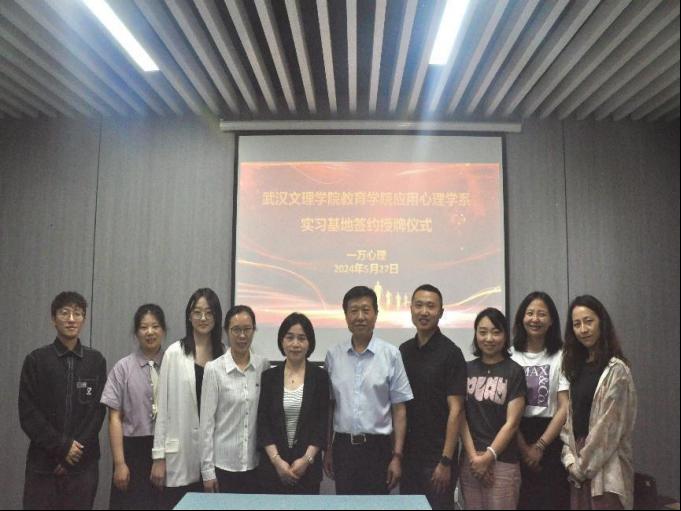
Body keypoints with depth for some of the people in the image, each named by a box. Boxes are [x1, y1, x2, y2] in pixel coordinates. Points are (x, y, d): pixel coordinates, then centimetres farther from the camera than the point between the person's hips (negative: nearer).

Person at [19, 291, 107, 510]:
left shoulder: (96, 361, 4)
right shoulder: (36, 360, 1)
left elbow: (97, 412, 2)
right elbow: (28, 414, -3)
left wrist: (75, 450, -8)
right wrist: (62, 447, -9)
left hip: (84, 464, 1)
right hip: (43, 463, -1)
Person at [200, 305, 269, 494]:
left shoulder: (264, 366, -1)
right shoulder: (214, 369, -9)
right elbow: (207, 422, -7)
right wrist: (207, 469, -7)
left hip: (256, 462, 3)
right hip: (223, 463, -2)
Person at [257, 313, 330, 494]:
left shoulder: (320, 376, -1)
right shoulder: (269, 376, 2)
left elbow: (322, 423, -2)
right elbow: (262, 423, 0)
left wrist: (307, 459, -11)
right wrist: (277, 459, -9)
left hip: (308, 465, -1)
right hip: (273, 464, 1)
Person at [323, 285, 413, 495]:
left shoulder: (390, 354, -6)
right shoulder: (333, 355, 2)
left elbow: (399, 409, -3)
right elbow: (329, 406, 8)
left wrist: (397, 456, -5)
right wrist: (327, 449, 8)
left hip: (377, 448, -2)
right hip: (343, 446, 2)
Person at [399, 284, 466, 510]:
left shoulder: (450, 353, -10)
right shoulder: (403, 351, 6)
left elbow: (455, 410, -13)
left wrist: (446, 461, -16)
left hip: (437, 457, -5)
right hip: (408, 455, 5)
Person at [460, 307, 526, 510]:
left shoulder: (514, 371, -3)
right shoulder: (467, 369, 6)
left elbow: (512, 422, -6)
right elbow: (461, 416, 3)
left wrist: (488, 456, -9)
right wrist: (473, 456, -6)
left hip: (502, 461, -3)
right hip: (470, 460, 3)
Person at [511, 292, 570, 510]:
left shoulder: (561, 356, -3)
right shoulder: (510, 356, 0)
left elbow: (565, 408, -5)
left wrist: (539, 446, -9)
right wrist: (523, 447, -8)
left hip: (551, 438, -1)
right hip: (516, 440, 1)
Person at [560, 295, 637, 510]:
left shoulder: (615, 369, -12)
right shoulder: (576, 366, 9)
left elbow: (610, 425, -14)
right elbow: (570, 417, 9)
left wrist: (584, 465, -9)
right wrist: (571, 459, -1)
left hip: (605, 464, -6)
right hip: (581, 465, 6)